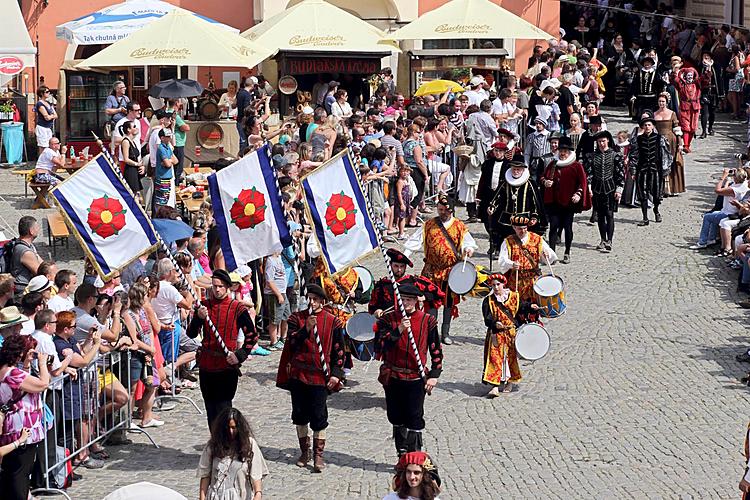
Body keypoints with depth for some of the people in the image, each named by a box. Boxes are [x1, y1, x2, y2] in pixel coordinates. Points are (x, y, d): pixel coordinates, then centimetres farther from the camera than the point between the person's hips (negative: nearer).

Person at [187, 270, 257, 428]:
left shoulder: (237, 308, -1)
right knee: (210, 408, 9)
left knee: (223, 407, -9)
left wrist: (240, 355, -8)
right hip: (207, 365, 4)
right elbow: (191, 334, 0)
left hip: (228, 366, -3)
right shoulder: (204, 306, 7)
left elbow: (252, 335, 3)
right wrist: (199, 318, -18)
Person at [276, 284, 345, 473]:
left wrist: (336, 373, -2)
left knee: (318, 416, -5)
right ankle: (304, 451, 23)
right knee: (300, 414, 9)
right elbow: (292, 342, -8)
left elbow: (338, 350, 5)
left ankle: (318, 455, 3)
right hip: (298, 374, 2)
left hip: (320, 375, -2)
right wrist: (306, 328, -21)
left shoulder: (332, 322, 2)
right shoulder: (297, 318, 5)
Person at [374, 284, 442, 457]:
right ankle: (402, 455, 25)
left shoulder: (427, 320, 1)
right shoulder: (389, 319, 2)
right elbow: (381, 345, -10)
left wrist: (434, 375, -2)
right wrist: (398, 330, -22)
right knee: (396, 418, 11)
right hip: (393, 377, 2)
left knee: (414, 418, -6)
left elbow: (436, 350, 6)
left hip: (416, 378, -2)